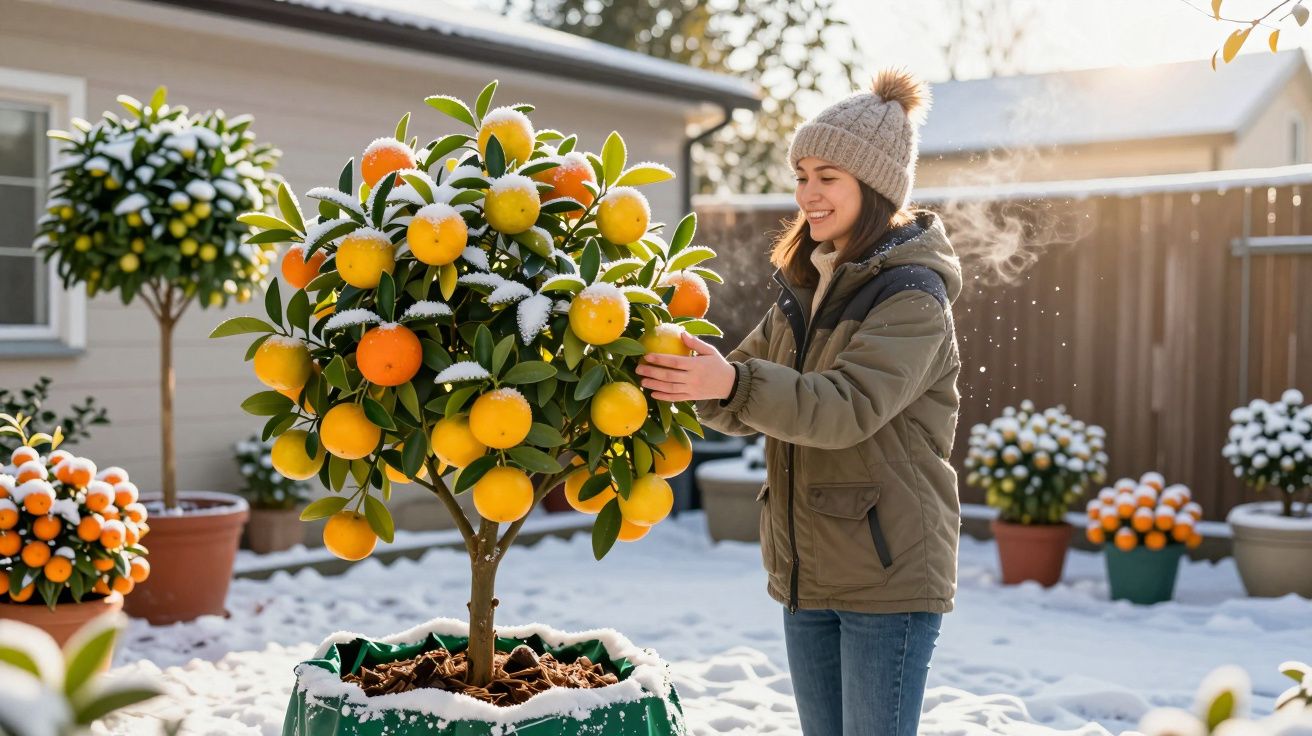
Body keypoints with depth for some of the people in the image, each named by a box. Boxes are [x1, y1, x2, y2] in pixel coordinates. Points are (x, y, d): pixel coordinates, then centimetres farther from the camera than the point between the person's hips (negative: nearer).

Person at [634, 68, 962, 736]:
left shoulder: (913, 294, -12)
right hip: (807, 575, 8)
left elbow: (848, 407, -26)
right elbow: (746, 408, 8)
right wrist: (693, 372, -12)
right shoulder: (806, 286, 12)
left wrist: (734, 382, -37)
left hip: (889, 576, -7)